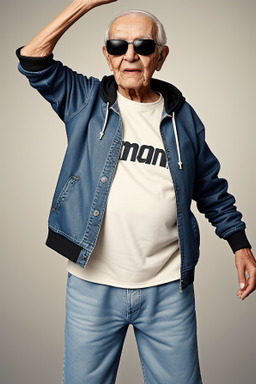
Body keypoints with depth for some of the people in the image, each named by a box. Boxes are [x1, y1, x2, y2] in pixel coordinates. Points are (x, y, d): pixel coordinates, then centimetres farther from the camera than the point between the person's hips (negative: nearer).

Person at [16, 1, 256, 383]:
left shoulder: (182, 116, 5)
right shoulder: (85, 101, 3)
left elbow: (210, 186, 13)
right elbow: (33, 60, -9)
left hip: (169, 288, 1)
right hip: (92, 284, 0)